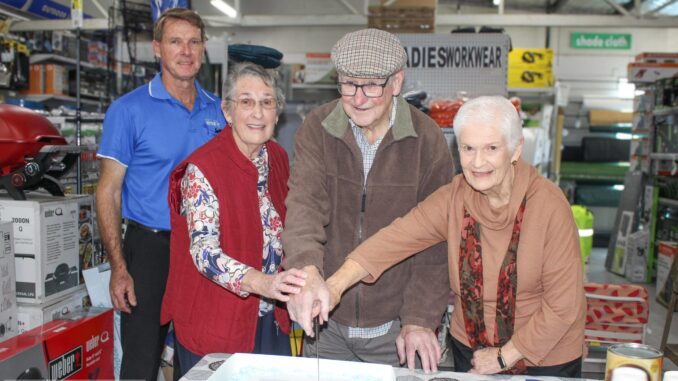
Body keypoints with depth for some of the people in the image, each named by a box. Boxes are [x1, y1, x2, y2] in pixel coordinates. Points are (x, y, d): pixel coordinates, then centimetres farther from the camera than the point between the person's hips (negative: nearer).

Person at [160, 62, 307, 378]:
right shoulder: (201, 169, -19)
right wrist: (262, 283, -41)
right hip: (214, 328, -6)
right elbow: (204, 251, -27)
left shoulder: (277, 157, 2)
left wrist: (287, 288, 5)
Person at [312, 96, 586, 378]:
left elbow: (562, 306, -17)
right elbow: (398, 237, -23)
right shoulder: (454, 197, -11)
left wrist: (504, 356, -13)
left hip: (544, 359, -3)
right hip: (469, 348, 3)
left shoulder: (550, 207, -21)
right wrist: (336, 285, -37)